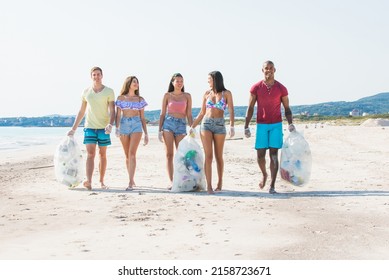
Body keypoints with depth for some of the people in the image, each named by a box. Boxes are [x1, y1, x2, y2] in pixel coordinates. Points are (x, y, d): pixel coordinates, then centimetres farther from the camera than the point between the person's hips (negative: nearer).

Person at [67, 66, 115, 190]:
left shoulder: (109, 92, 0)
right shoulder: (86, 92, 8)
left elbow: (112, 111, -5)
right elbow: (81, 112, 13)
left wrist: (110, 124, -23)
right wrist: (73, 129, 11)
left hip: (103, 128, -1)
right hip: (89, 127, 1)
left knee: (102, 155, 6)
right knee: (90, 154, -10)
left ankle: (101, 181, 16)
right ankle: (89, 181, -20)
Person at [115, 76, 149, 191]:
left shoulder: (140, 99, 10)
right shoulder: (121, 98, 9)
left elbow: (142, 118, 11)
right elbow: (118, 115, 3)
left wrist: (146, 134, 8)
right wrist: (116, 127, -13)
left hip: (136, 125, -1)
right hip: (124, 125, 1)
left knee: (132, 154, -15)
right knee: (127, 156, 6)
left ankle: (130, 182, -19)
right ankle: (132, 180, 18)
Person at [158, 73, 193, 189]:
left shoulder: (187, 96, 10)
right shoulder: (167, 95, 8)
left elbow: (189, 115, 9)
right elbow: (162, 114, 9)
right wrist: (159, 129, 2)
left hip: (181, 125, 1)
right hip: (168, 124, 0)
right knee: (169, 154, -5)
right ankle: (171, 181, -4)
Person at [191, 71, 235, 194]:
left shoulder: (226, 94, 2)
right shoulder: (206, 94, 10)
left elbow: (231, 111, -4)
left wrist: (232, 126, -17)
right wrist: (193, 126, 12)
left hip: (220, 125, -1)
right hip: (206, 124, 1)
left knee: (218, 156, 7)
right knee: (208, 156, -7)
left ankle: (220, 182, 24)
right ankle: (209, 186, -9)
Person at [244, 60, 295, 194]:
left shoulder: (281, 89, 2)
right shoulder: (256, 88, 1)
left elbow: (287, 109, 7)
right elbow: (250, 108, 4)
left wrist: (290, 123, -9)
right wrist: (246, 127, -2)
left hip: (276, 125, 0)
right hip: (261, 125, 1)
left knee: (274, 155, -5)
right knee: (260, 155, 1)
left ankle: (272, 186, -4)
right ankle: (264, 174, 32)